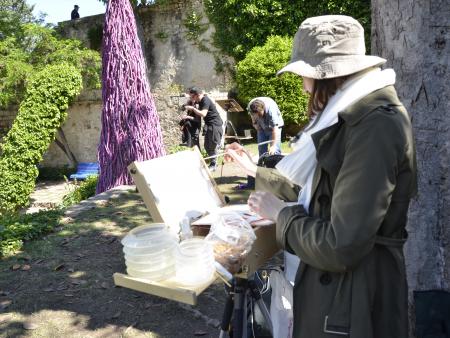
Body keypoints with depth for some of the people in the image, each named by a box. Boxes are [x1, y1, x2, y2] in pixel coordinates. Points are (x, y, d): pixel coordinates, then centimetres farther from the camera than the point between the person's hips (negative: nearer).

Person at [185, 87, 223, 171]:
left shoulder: (206, 101, -19)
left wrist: (193, 108, -23)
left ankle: (213, 165, 2)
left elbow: (203, 114, -31)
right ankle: (213, 163, 20)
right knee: (207, 145, 11)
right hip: (209, 125, 10)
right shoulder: (200, 101, 9)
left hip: (215, 125, -10)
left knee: (213, 145, -6)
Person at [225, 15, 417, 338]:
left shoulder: (376, 124, -24)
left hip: (354, 300, -9)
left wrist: (280, 213, -12)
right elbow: (317, 192, 16)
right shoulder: (354, 116, 9)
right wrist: (256, 170, 21)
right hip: (332, 285, 9)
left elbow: (341, 247, -28)